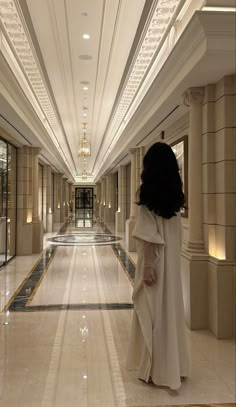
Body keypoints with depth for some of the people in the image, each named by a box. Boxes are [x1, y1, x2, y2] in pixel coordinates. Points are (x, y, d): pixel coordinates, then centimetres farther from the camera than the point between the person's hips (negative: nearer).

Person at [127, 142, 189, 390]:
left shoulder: (150, 194, -14)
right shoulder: (175, 194, 4)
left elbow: (150, 236, -18)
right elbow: (174, 233, 4)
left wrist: (148, 266, -15)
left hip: (156, 259, -6)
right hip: (172, 258, 7)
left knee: (154, 310, 6)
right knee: (171, 307, 16)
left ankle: (156, 370, 19)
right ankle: (175, 366, 30)